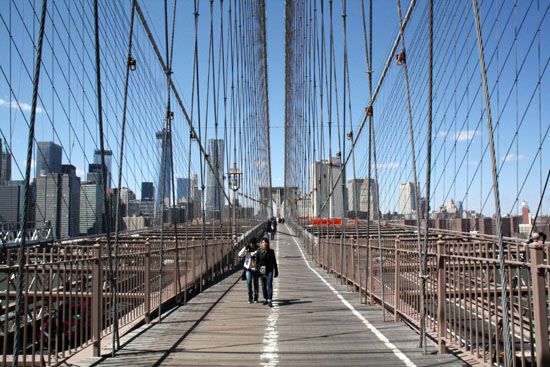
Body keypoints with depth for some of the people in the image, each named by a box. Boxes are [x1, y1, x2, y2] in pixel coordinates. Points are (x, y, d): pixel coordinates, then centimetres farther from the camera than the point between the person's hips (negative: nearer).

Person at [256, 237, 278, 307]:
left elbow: (274, 262, 8)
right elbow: (257, 262, -1)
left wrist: (276, 271, 8)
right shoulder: (258, 252, 0)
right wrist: (258, 271, -9)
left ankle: (269, 301, -13)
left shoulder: (271, 251, 2)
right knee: (264, 286, 11)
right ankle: (265, 299, 23)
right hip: (262, 271, 1)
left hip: (269, 271, -1)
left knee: (269, 285, -10)